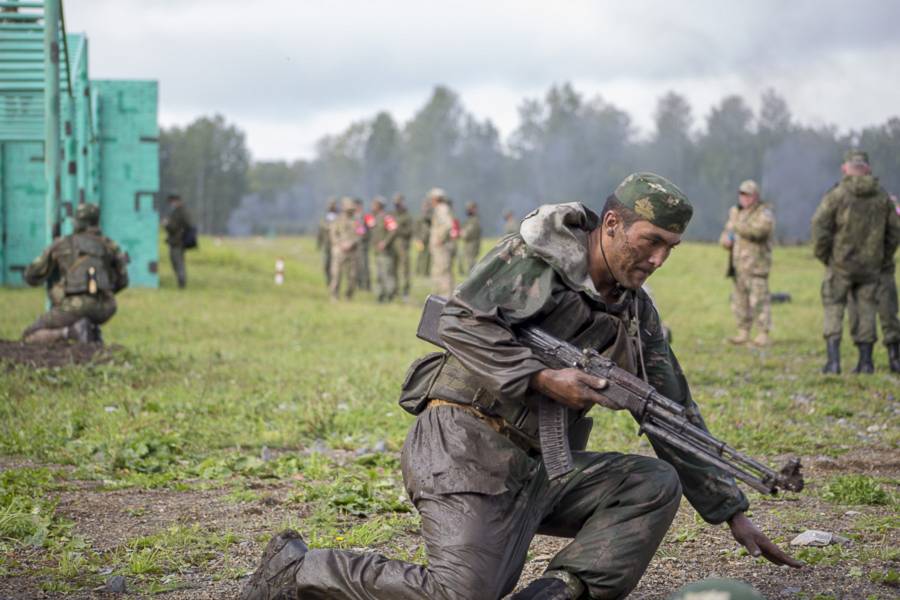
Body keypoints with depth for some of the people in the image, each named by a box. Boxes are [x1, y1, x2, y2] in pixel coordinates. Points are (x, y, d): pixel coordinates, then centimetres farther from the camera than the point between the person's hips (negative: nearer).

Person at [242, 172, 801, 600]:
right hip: (464, 446, -8)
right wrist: (543, 378, -22)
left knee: (657, 484, -4)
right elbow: (461, 322, -17)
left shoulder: (637, 315, 13)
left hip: (535, 468, 8)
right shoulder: (540, 256, -8)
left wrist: (733, 512, 14)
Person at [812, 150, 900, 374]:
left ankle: (833, 359, -5)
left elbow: (820, 227, -14)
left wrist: (824, 257, -2)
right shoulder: (882, 196, 2)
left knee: (833, 308, 4)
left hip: (841, 263, -3)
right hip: (870, 265, 3)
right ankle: (866, 361, 9)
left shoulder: (837, 194, -10)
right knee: (865, 309, 10)